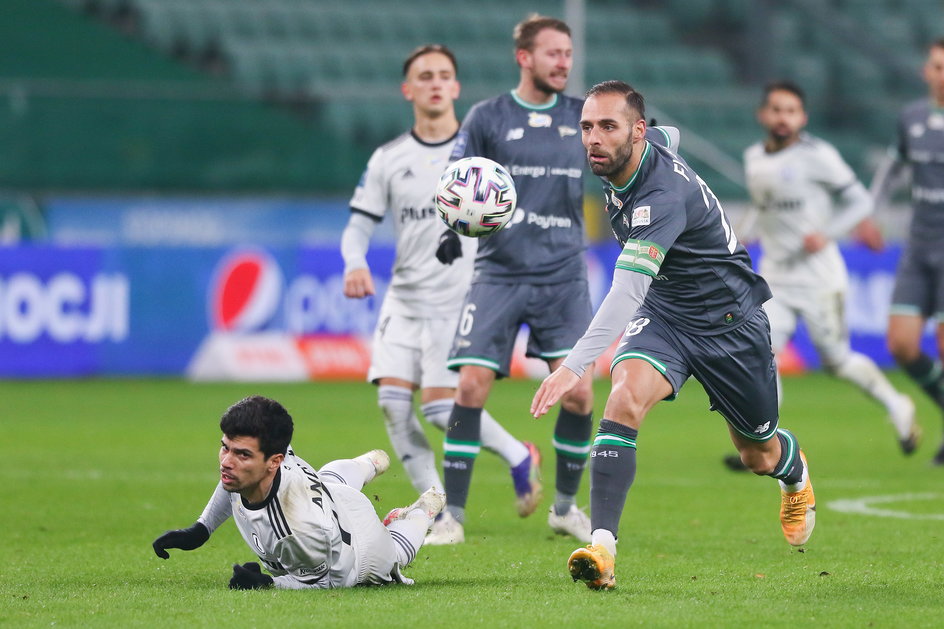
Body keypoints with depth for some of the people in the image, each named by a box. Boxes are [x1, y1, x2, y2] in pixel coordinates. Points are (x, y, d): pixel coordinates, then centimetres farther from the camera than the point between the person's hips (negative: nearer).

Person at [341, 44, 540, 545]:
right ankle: (438, 513, 0)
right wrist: (355, 264, -14)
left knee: (440, 404, -15)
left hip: (461, 298, -4)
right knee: (392, 400, -9)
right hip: (404, 298, 4)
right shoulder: (388, 159, 7)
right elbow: (360, 223, 6)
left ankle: (518, 456, 11)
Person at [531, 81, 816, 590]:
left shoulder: (662, 193, -34)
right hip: (663, 314, 6)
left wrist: (575, 365, -54)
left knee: (759, 456, 14)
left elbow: (627, 290, -44)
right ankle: (602, 547, -34)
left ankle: (794, 470, 54)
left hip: (729, 320, -6)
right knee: (625, 398, -26)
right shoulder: (619, 170, -8)